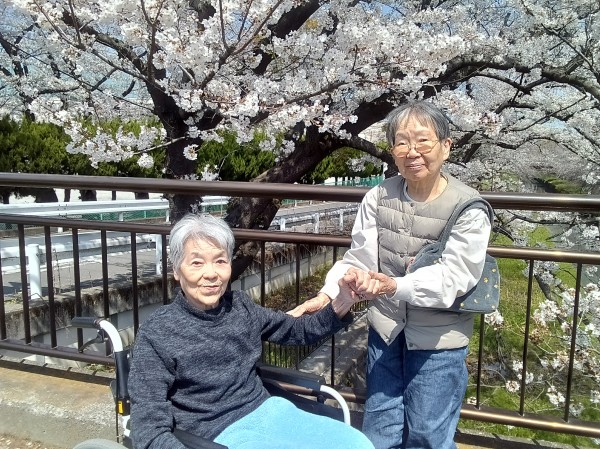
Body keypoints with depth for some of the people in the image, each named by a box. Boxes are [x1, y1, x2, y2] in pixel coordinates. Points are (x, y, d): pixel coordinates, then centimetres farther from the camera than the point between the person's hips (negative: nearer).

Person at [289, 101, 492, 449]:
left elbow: (454, 277, -23)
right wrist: (327, 295, -24)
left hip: (438, 341, -3)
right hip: (386, 330, 3)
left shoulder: (468, 208, -15)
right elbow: (359, 257, -7)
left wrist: (395, 286, -39)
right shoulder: (378, 197, -6)